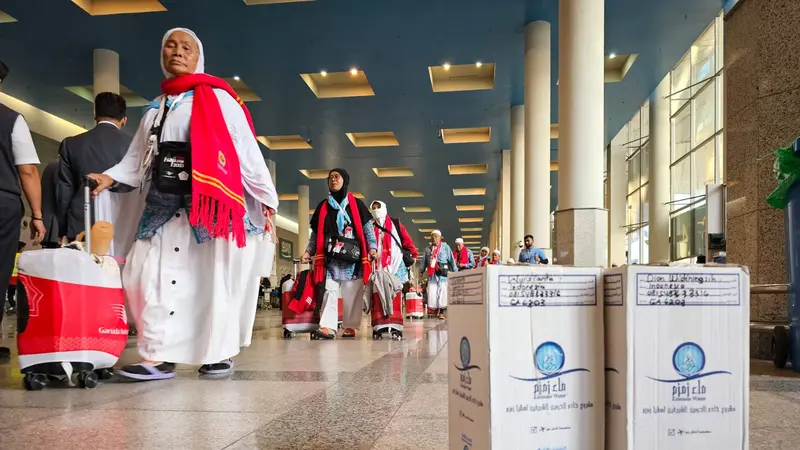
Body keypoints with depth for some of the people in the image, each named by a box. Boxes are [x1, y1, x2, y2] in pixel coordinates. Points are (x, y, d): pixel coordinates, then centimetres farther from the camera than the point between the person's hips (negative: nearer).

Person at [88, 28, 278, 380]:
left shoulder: (217, 98, -1)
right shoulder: (156, 107, 18)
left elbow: (246, 151, -4)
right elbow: (138, 158, 20)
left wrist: (266, 197, -5)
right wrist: (111, 177, 3)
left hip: (208, 202, -6)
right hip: (165, 204, 6)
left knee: (214, 277, -1)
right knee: (151, 272, -3)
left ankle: (221, 353, 10)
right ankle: (158, 357, 0)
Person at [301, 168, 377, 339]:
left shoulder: (356, 204, 9)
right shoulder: (323, 206, 16)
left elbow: (367, 228, 7)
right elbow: (316, 232, 16)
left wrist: (372, 247, -5)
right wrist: (308, 251, 6)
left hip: (353, 256, -1)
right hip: (330, 257, 2)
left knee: (352, 293, -1)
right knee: (329, 291, -8)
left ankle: (350, 327, 5)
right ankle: (328, 327, -13)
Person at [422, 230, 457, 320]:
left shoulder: (445, 247, 4)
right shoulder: (428, 249, 16)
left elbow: (451, 260, 2)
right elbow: (425, 261, 20)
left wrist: (455, 271, -2)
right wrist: (422, 271, 15)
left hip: (442, 273, -3)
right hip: (432, 274, 3)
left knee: (442, 292, -5)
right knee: (432, 293, -1)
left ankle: (441, 312, 1)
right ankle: (434, 310, 7)